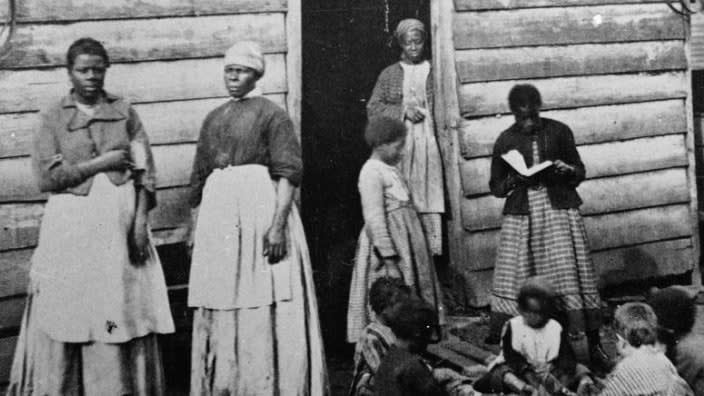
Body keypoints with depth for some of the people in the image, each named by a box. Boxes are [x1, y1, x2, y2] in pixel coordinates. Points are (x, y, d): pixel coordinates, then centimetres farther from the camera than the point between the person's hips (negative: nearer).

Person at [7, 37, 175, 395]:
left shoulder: (124, 112, 8)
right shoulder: (52, 118, 5)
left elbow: (145, 170, 5)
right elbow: (46, 176, -5)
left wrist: (140, 220, -6)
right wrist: (100, 163, -9)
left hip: (120, 220, 1)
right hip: (72, 224, -1)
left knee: (123, 310, 1)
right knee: (68, 311, -1)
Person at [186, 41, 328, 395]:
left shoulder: (270, 114, -1)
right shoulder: (213, 119, 16)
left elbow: (288, 173, -10)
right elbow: (199, 180, 18)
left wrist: (278, 224, -19)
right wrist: (195, 229, 14)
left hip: (259, 207, -6)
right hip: (218, 215, 6)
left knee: (265, 308, -3)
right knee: (221, 310, 9)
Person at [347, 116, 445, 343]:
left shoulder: (389, 170, 15)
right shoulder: (372, 172, -15)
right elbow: (374, 218, -21)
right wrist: (389, 259, -23)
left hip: (405, 244, 10)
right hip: (388, 244, -10)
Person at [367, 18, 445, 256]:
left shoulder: (434, 72, 9)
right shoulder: (389, 74, 11)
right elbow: (373, 108, 5)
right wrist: (403, 111, -8)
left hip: (428, 145, 0)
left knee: (429, 201, -4)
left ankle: (433, 251, 1)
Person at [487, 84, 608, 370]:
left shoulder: (559, 132, 3)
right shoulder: (506, 140, 4)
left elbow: (580, 172, 11)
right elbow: (495, 186, 9)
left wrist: (567, 170, -11)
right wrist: (516, 179, -10)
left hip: (559, 210, 0)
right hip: (522, 216, 1)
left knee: (572, 275, -5)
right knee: (514, 280, -1)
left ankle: (593, 344, 1)